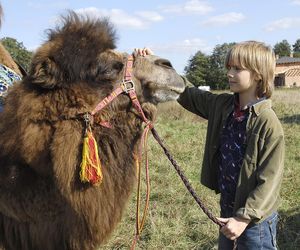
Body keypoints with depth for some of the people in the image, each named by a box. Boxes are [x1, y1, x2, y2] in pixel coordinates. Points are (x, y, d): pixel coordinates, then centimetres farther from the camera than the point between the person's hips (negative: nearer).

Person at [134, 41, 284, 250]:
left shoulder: (269, 123, -21)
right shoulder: (222, 105, -1)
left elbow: (269, 179, -20)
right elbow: (188, 93, 6)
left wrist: (244, 218, -20)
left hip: (255, 217, -6)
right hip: (228, 208, 7)